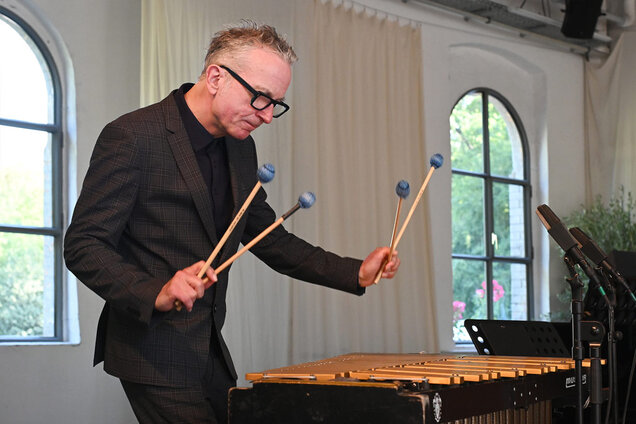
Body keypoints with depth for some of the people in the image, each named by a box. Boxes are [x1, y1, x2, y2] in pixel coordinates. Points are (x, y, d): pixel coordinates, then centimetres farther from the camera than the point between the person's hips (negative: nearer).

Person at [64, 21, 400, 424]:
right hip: (154, 355, -7)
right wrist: (156, 293, -31)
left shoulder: (240, 148, 9)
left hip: (210, 352, 8)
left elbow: (270, 239, 17)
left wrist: (356, 273, 5)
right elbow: (82, 246, -15)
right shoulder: (132, 137, -15)